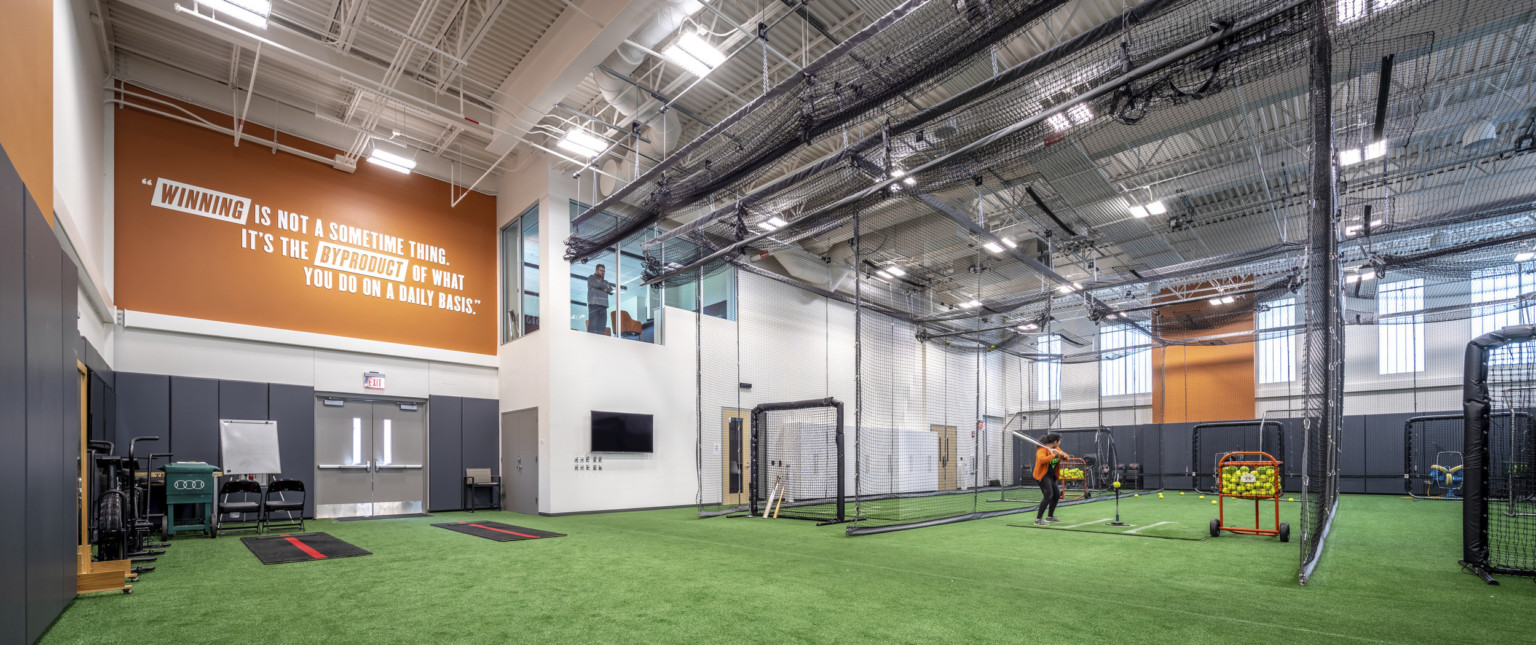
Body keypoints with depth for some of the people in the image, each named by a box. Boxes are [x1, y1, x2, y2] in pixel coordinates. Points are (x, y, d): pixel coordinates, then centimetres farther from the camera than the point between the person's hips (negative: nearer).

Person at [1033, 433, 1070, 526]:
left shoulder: (1056, 448, 8)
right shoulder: (1042, 449, -19)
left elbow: (1067, 457, 5)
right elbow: (1041, 460, -36)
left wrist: (1061, 454, -16)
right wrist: (1053, 455, -35)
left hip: (1052, 476, 9)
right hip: (1043, 475, -9)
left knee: (1057, 495, 15)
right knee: (1048, 495, -21)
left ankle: (1050, 517, 35)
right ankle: (1038, 520, -20)